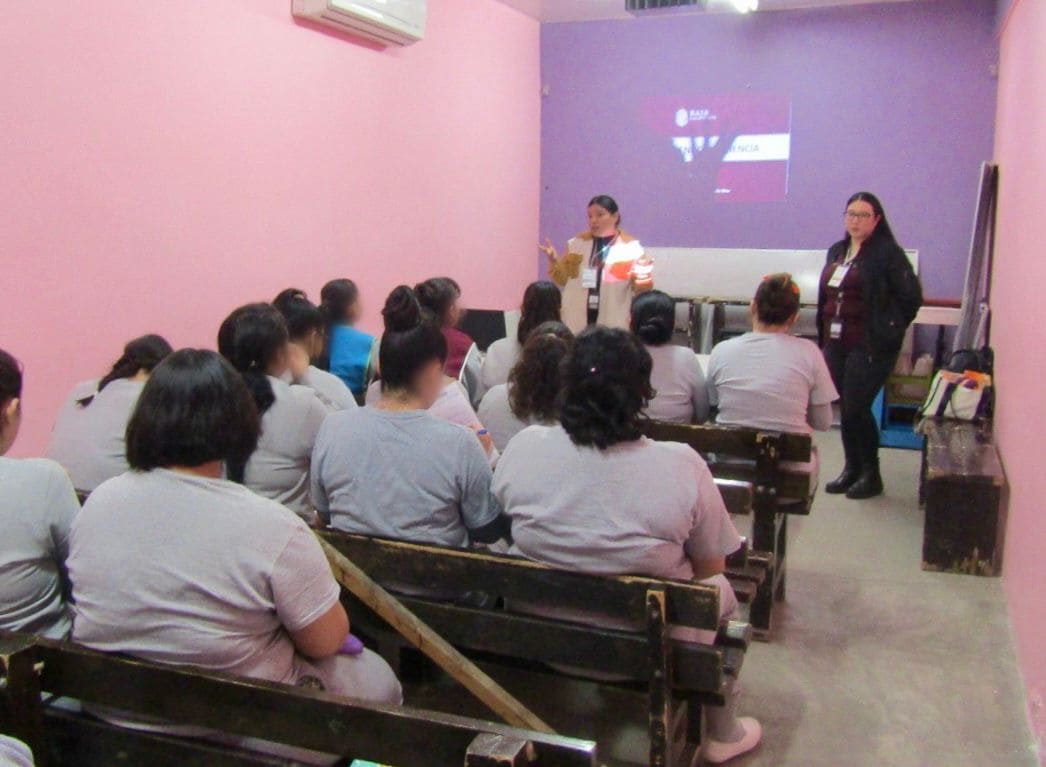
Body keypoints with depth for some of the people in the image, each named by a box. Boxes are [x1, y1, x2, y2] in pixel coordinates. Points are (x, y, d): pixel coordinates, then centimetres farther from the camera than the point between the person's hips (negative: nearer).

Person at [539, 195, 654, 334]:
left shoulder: (631, 247, 1)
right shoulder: (577, 244, 11)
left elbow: (644, 287, 0)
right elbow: (562, 280, 14)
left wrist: (639, 279, -21)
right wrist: (554, 261, -3)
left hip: (614, 324, -2)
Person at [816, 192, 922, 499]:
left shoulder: (888, 253, -8)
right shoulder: (836, 251, 14)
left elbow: (911, 296, -9)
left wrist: (889, 330, -4)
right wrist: (824, 335, 12)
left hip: (870, 347, -7)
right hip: (836, 344, 7)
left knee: (856, 408, -7)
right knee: (844, 408, 10)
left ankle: (871, 474, 9)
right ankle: (852, 469, 23)